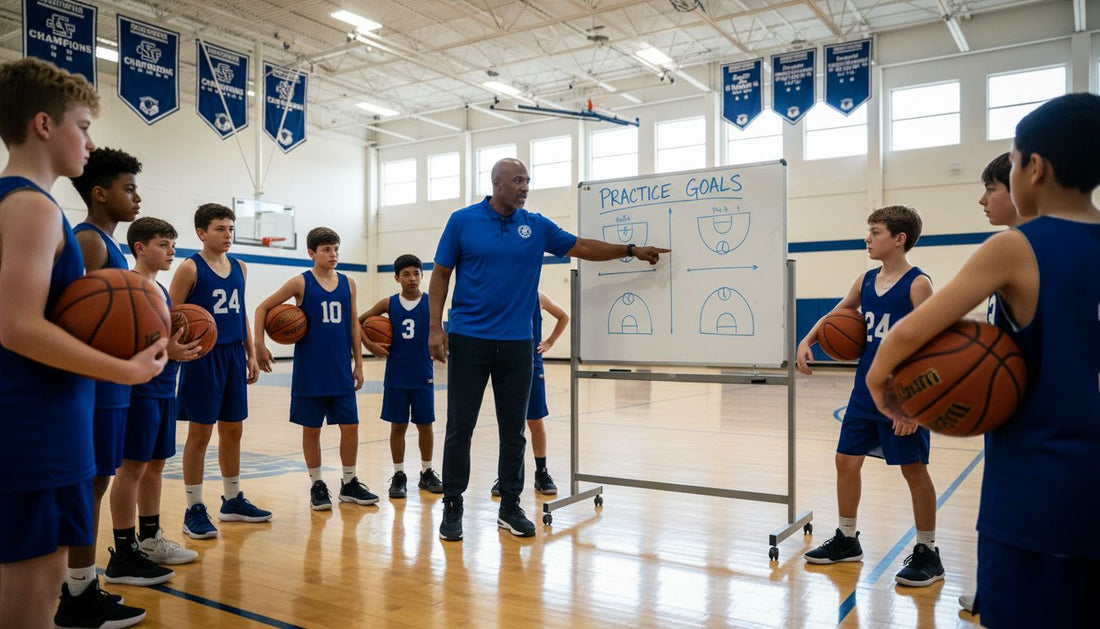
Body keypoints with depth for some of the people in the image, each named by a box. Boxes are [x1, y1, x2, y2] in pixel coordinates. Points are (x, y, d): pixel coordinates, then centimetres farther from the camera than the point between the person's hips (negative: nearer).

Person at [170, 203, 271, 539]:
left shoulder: (239, 268, 11)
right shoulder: (190, 268, -7)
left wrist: (251, 354, 13)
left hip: (234, 356, 6)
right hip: (203, 358, -6)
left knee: (233, 430, 13)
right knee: (200, 433, 0)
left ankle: (232, 501, 26)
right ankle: (194, 510, 11)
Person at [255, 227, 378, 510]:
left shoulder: (348, 283, 5)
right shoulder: (301, 282, -3)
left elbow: (353, 324, 10)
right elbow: (262, 308, 2)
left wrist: (358, 364, 8)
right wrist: (259, 345, -8)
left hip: (341, 370, 3)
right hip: (310, 371, -3)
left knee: (350, 425, 4)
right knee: (311, 428, 6)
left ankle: (349, 484, 20)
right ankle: (317, 486, 21)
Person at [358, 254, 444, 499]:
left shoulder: (430, 302, -1)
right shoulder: (388, 303, 1)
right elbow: (359, 321, 10)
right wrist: (369, 344, -1)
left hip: (423, 376, 0)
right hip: (395, 376, 0)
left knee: (425, 424, 8)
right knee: (398, 426, 6)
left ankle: (427, 473, 23)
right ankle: (399, 475, 18)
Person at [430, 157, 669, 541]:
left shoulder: (537, 226, 8)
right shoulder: (462, 221, 1)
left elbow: (580, 247, 12)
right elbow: (441, 275, 2)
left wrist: (632, 250, 6)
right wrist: (436, 328, -6)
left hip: (516, 342, 3)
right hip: (468, 339, -3)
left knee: (513, 428, 8)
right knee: (460, 427, 1)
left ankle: (510, 507, 20)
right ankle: (452, 507, 14)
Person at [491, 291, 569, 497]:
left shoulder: (537, 297, 1)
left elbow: (563, 317, 15)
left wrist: (549, 342, 8)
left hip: (532, 366, 0)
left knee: (536, 421, 5)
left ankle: (541, 473, 18)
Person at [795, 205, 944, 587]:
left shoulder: (917, 283, -12)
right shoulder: (866, 281, 7)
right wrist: (807, 341, 6)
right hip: (864, 394, 7)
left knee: (914, 469, 4)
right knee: (846, 461, 10)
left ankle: (927, 554, 19)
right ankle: (847, 540, 26)